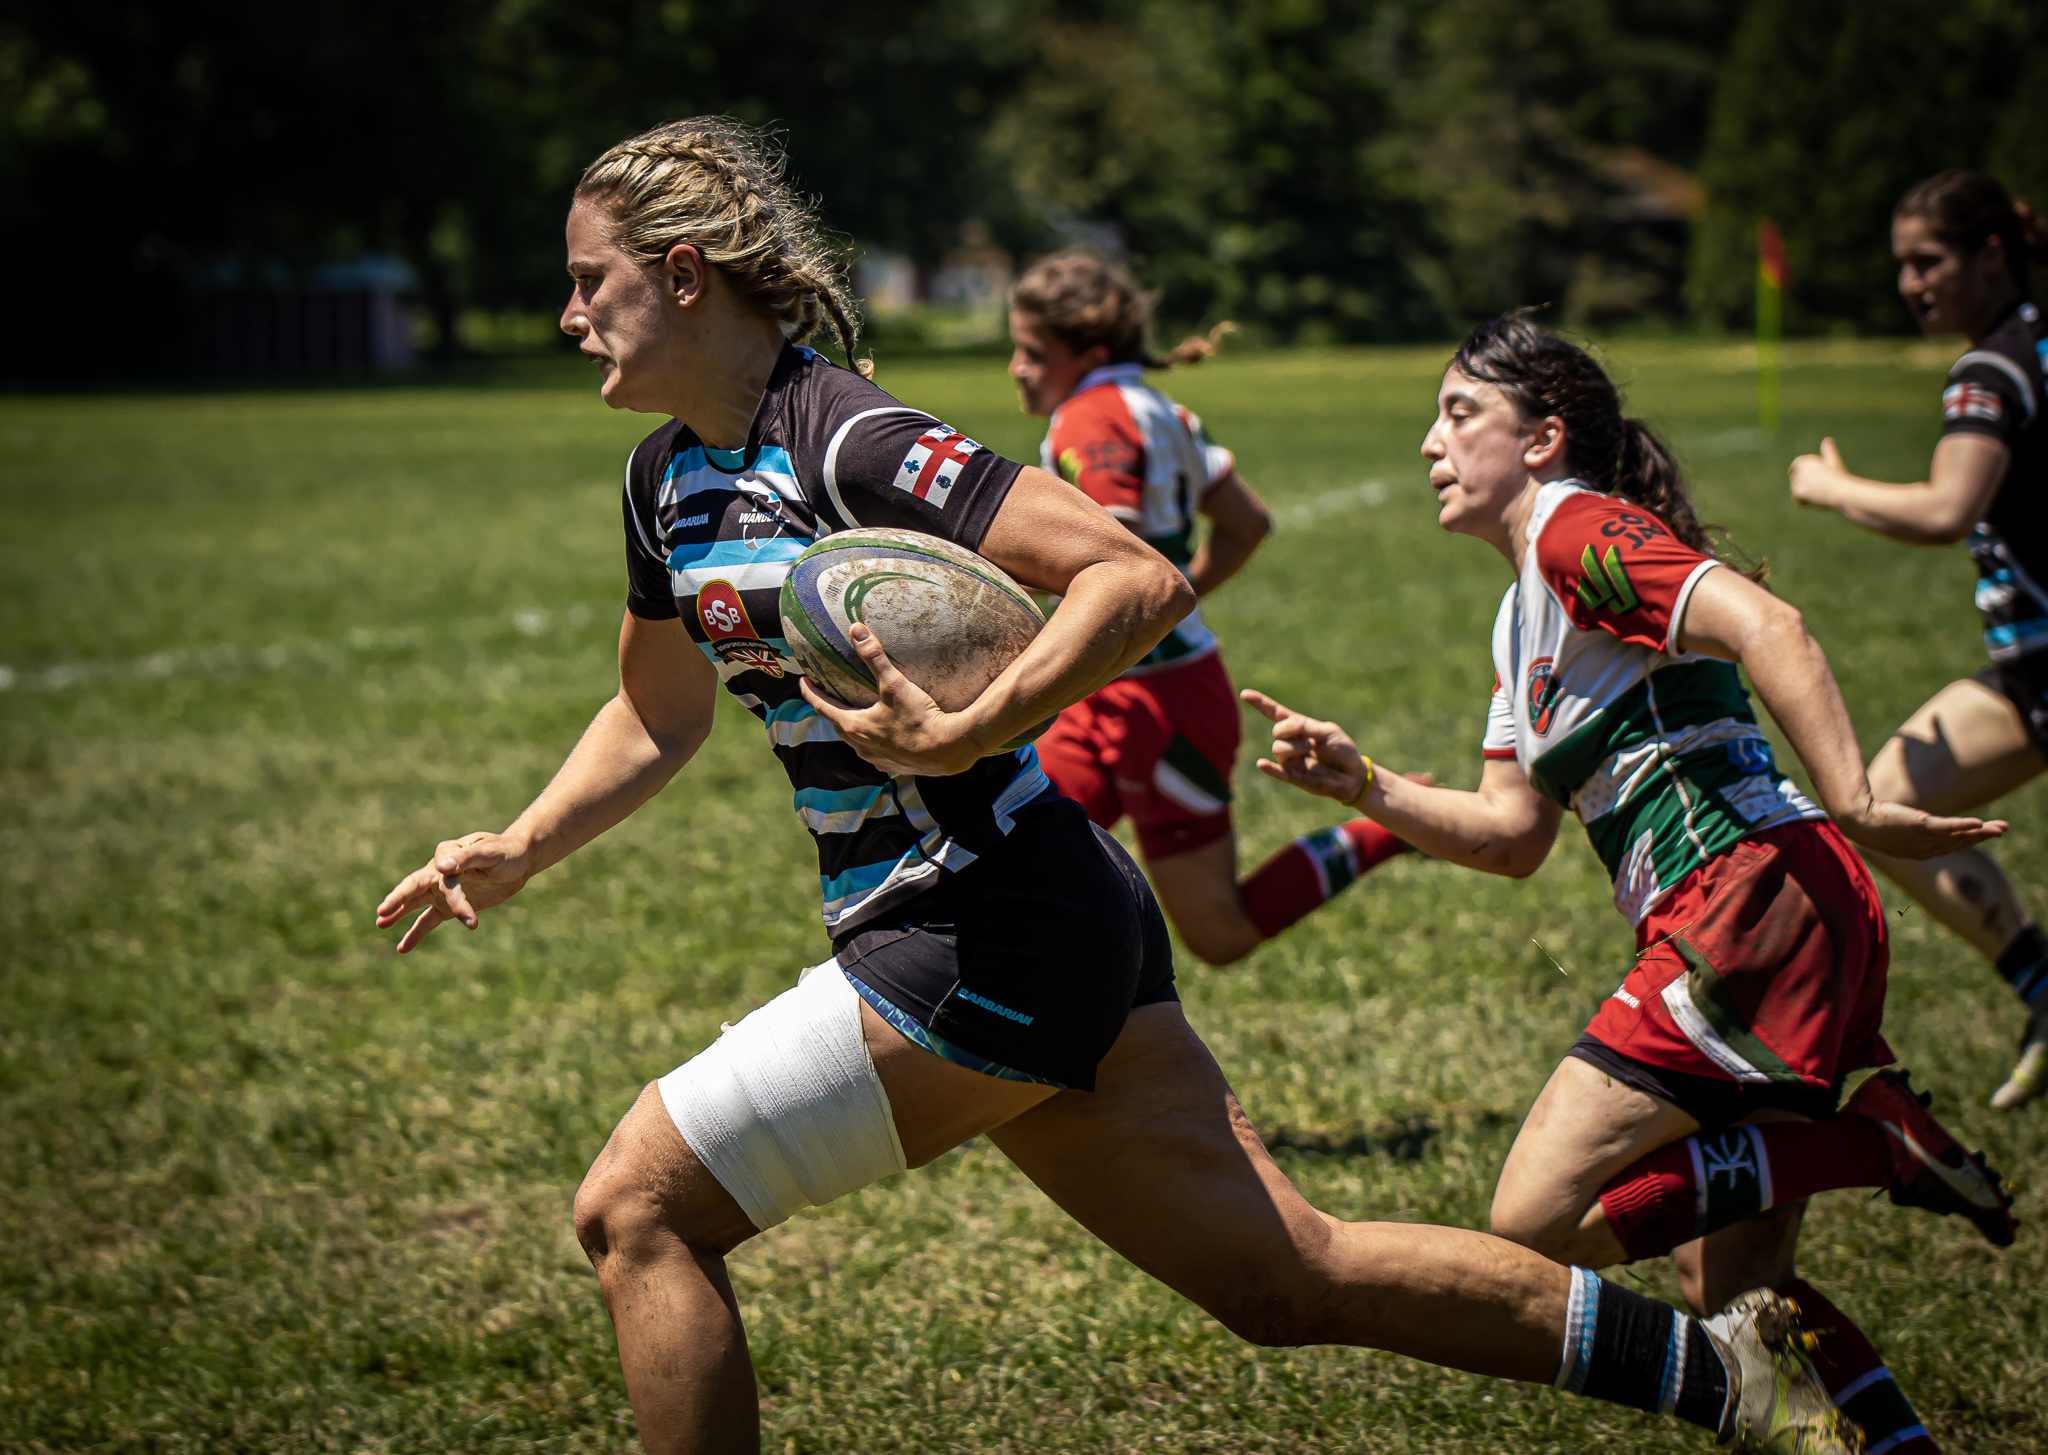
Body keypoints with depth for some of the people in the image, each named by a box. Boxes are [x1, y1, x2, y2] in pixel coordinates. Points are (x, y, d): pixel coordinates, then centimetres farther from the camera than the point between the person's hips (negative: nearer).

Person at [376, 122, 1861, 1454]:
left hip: (995, 932, -9)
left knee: (639, 1207, -5)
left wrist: (958, 736, -30)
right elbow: (658, 716, 26)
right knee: (1289, 1274, 8)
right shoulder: (669, 478, 11)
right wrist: (517, 852, 14)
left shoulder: (849, 441, -17)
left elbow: (1140, 579, -22)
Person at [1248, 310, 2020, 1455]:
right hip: (1747, 930, 10)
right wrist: (1363, 785, 9)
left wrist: (1853, 804, -30)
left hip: (1753, 906, -10)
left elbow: (1766, 625, -21)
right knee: (1731, 1295, 12)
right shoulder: (1524, 620, 24)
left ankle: (1884, 1142, -10)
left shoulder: (1579, 529, -5)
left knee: (1539, 1217, -11)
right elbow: (1514, 836, 22)